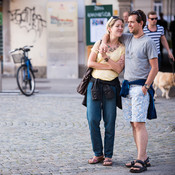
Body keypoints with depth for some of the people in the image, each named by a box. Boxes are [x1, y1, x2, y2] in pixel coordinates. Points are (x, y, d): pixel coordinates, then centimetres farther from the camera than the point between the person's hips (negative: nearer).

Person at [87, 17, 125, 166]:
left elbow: (119, 69, -6)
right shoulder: (99, 43, 6)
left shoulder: (122, 48, 5)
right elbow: (90, 63, -2)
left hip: (111, 86, 0)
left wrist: (106, 58, -19)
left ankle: (108, 155, 11)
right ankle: (98, 153, 11)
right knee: (93, 120, -3)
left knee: (109, 122, 0)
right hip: (95, 84, 1)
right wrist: (110, 66, -7)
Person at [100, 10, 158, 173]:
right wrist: (104, 42, 9)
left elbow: (154, 67, -7)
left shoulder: (148, 42, -6)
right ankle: (144, 157, 12)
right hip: (126, 86, 7)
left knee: (139, 123, -12)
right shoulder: (127, 38, 14)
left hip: (140, 87, -7)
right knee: (133, 124, 7)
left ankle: (140, 160, -13)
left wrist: (146, 86, -13)